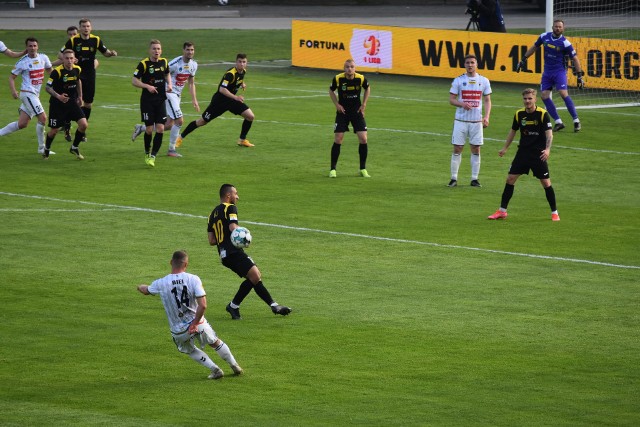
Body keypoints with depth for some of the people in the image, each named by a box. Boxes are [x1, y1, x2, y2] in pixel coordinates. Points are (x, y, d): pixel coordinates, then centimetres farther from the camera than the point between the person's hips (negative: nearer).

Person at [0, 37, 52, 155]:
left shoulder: (43, 58, 6)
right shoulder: (23, 62, -8)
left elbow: (49, 70, 23)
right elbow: (12, 77, -2)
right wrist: (13, 91, -18)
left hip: (35, 94, 7)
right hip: (27, 93, -7)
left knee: (22, 124, 7)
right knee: (43, 117, -13)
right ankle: (41, 148, -5)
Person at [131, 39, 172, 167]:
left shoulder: (164, 62, 3)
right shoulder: (144, 64, -11)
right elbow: (134, 81, -11)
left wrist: (169, 84, 5)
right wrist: (147, 86, -23)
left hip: (160, 100, 4)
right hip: (147, 100, -4)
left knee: (160, 129, -7)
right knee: (149, 129, 0)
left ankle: (153, 156, -1)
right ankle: (147, 153, 24)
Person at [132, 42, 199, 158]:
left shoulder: (193, 65, 5)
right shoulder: (176, 63, -20)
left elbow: (191, 83, 15)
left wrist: (194, 99, 10)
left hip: (177, 95, 8)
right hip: (169, 93, -8)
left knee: (169, 125, 8)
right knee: (179, 121, -15)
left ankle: (141, 128, 26)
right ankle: (171, 149, -2)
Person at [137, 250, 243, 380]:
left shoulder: (160, 283, -11)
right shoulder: (193, 279, -14)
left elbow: (146, 291, 13)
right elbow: (203, 305, -22)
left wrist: (140, 287, 37)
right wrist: (194, 323, -11)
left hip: (178, 331, 0)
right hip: (197, 323, 0)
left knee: (190, 350, 29)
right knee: (215, 342, 25)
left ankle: (215, 369, 21)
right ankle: (235, 366, 37)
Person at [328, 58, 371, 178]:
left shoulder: (361, 78, -13)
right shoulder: (338, 79, -14)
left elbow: (367, 88, 10)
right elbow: (331, 90, 5)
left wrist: (364, 104, 2)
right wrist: (337, 104, -7)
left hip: (357, 111, 1)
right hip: (342, 111, -1)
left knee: (363, 139, -6)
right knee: (338, 139, -7)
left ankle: (363, 169, 9)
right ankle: (333, 169, 4)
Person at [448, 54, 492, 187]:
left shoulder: (484, 81, 5)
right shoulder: (458, 80, 1)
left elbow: (487, 100, 8)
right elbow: (451, 99, 1)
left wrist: (486, 117, -6)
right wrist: (462, 104, -19)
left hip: (477, 121, 1)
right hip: (461, 120, -1)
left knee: (476, 150, 2)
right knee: (457, 149, -1)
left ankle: (474, 179, 9)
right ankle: (454, 178, 5)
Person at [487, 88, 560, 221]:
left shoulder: (543, 114, -11)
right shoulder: (519, 114, 2)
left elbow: (549, 133, -15)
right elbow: (513, 131, 17)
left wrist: (547, 149, -30)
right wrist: (505, 148, 19)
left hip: (539, 154, -4)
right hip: (523, 151, 4)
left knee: (546, 183, -4)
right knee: (510, 178, -1)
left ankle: (554, 213, 11)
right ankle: (502, 211, 8)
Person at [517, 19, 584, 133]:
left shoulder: (565, 43, -12)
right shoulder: (544, 37, 0)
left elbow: (575, 58, -5)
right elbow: (534, 47, 17)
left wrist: (580, 76, -8)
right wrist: (523, 60, 18)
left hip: (559, 71, -5)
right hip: (547, 71, 5)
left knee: (563, 94, -20)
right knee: (545, 96, -4)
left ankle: (576, 121, -12)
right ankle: (558, 122, 3)